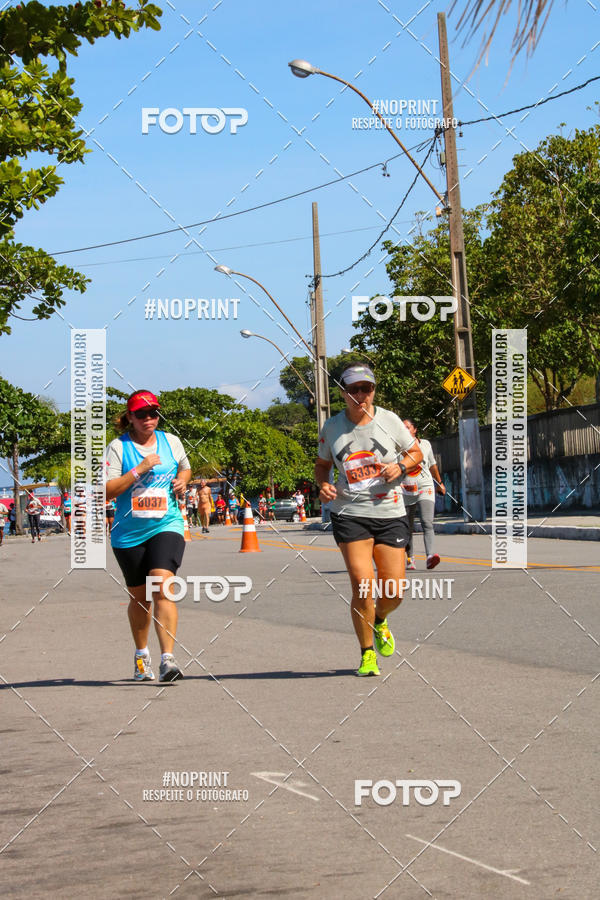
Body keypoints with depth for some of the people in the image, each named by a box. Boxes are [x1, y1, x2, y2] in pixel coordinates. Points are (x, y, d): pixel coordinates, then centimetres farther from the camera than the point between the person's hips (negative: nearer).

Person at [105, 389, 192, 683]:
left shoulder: (171, 441, 7)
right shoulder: (118, 447, -4)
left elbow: (185, 468, 27)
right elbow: (105, 491, -12)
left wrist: (182, 481, 4)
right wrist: (139, 470, -19)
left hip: (166, 526, 0)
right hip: (129, 533, 0)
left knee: (162, 588, -19)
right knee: (138, 597, 12)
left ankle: (168, 658, -24)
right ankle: (141, 655, 34)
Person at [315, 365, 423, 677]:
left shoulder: (389, 420, 1)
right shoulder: (332, 427, 3)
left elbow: (416, 452, 13)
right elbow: (322, 464, 17)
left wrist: (400, 466, -8)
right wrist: (323, 485, -4)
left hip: (390, 513, 1)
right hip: (350, 514, -1)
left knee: (394, 592, -1)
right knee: (362, 586, -14)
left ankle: (379, 621, 36)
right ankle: (367, 654, 4)